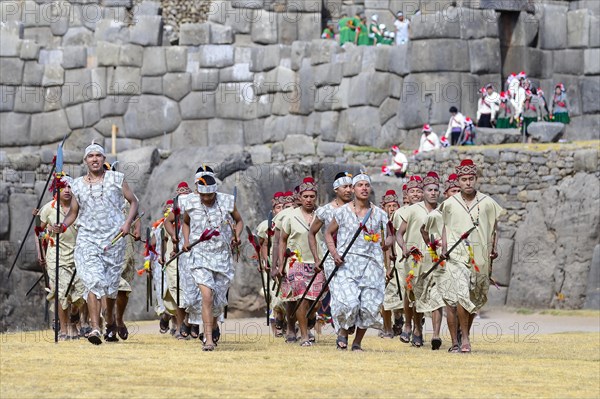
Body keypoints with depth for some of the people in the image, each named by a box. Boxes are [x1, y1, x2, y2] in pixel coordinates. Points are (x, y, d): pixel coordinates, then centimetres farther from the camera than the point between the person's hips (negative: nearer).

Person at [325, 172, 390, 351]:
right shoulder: (343, 211, 4)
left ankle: (358, 342, 11)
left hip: (371, 264, 2)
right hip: (347, 263, -2)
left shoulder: (379, 213, 9)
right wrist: (334, 253, -4)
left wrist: (386, 244, -9)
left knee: (369, 305, -4)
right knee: (349, 302, -17)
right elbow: (329, 233, 12)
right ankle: (343, 331, 12)